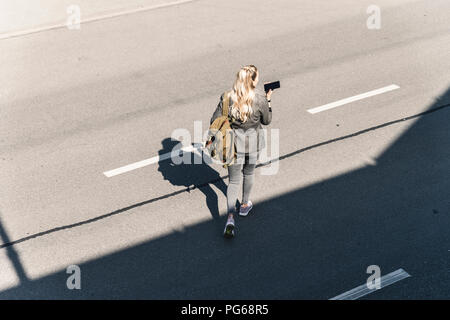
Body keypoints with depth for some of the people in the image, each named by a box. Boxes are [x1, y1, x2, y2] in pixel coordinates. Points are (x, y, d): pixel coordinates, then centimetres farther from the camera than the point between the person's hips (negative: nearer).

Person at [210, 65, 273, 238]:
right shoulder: (260, 98, -17)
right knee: (249, 173, 26)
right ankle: (245, 205, 45)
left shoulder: (227, 98, -13)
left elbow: (215, 121, -7)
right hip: (253, 143, 0)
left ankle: (230, 217, -5)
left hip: (233, 144, 0)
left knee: (234, 181, 9)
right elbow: (267, 120, -1)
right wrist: (268, 101, 11)